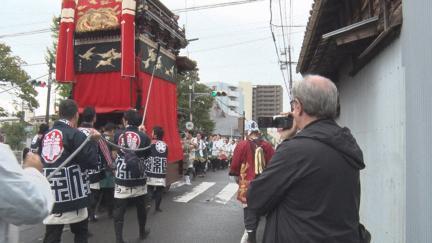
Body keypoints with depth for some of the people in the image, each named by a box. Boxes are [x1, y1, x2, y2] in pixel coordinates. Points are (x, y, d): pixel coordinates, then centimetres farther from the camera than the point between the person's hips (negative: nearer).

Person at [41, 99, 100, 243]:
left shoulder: (47, 135, 8)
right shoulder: (75, 134, -11)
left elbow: (40, 162, 19)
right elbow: (91, 163, -14)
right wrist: (92, 142, -1)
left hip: (50, 195, 5)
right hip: (72, 195, -5)